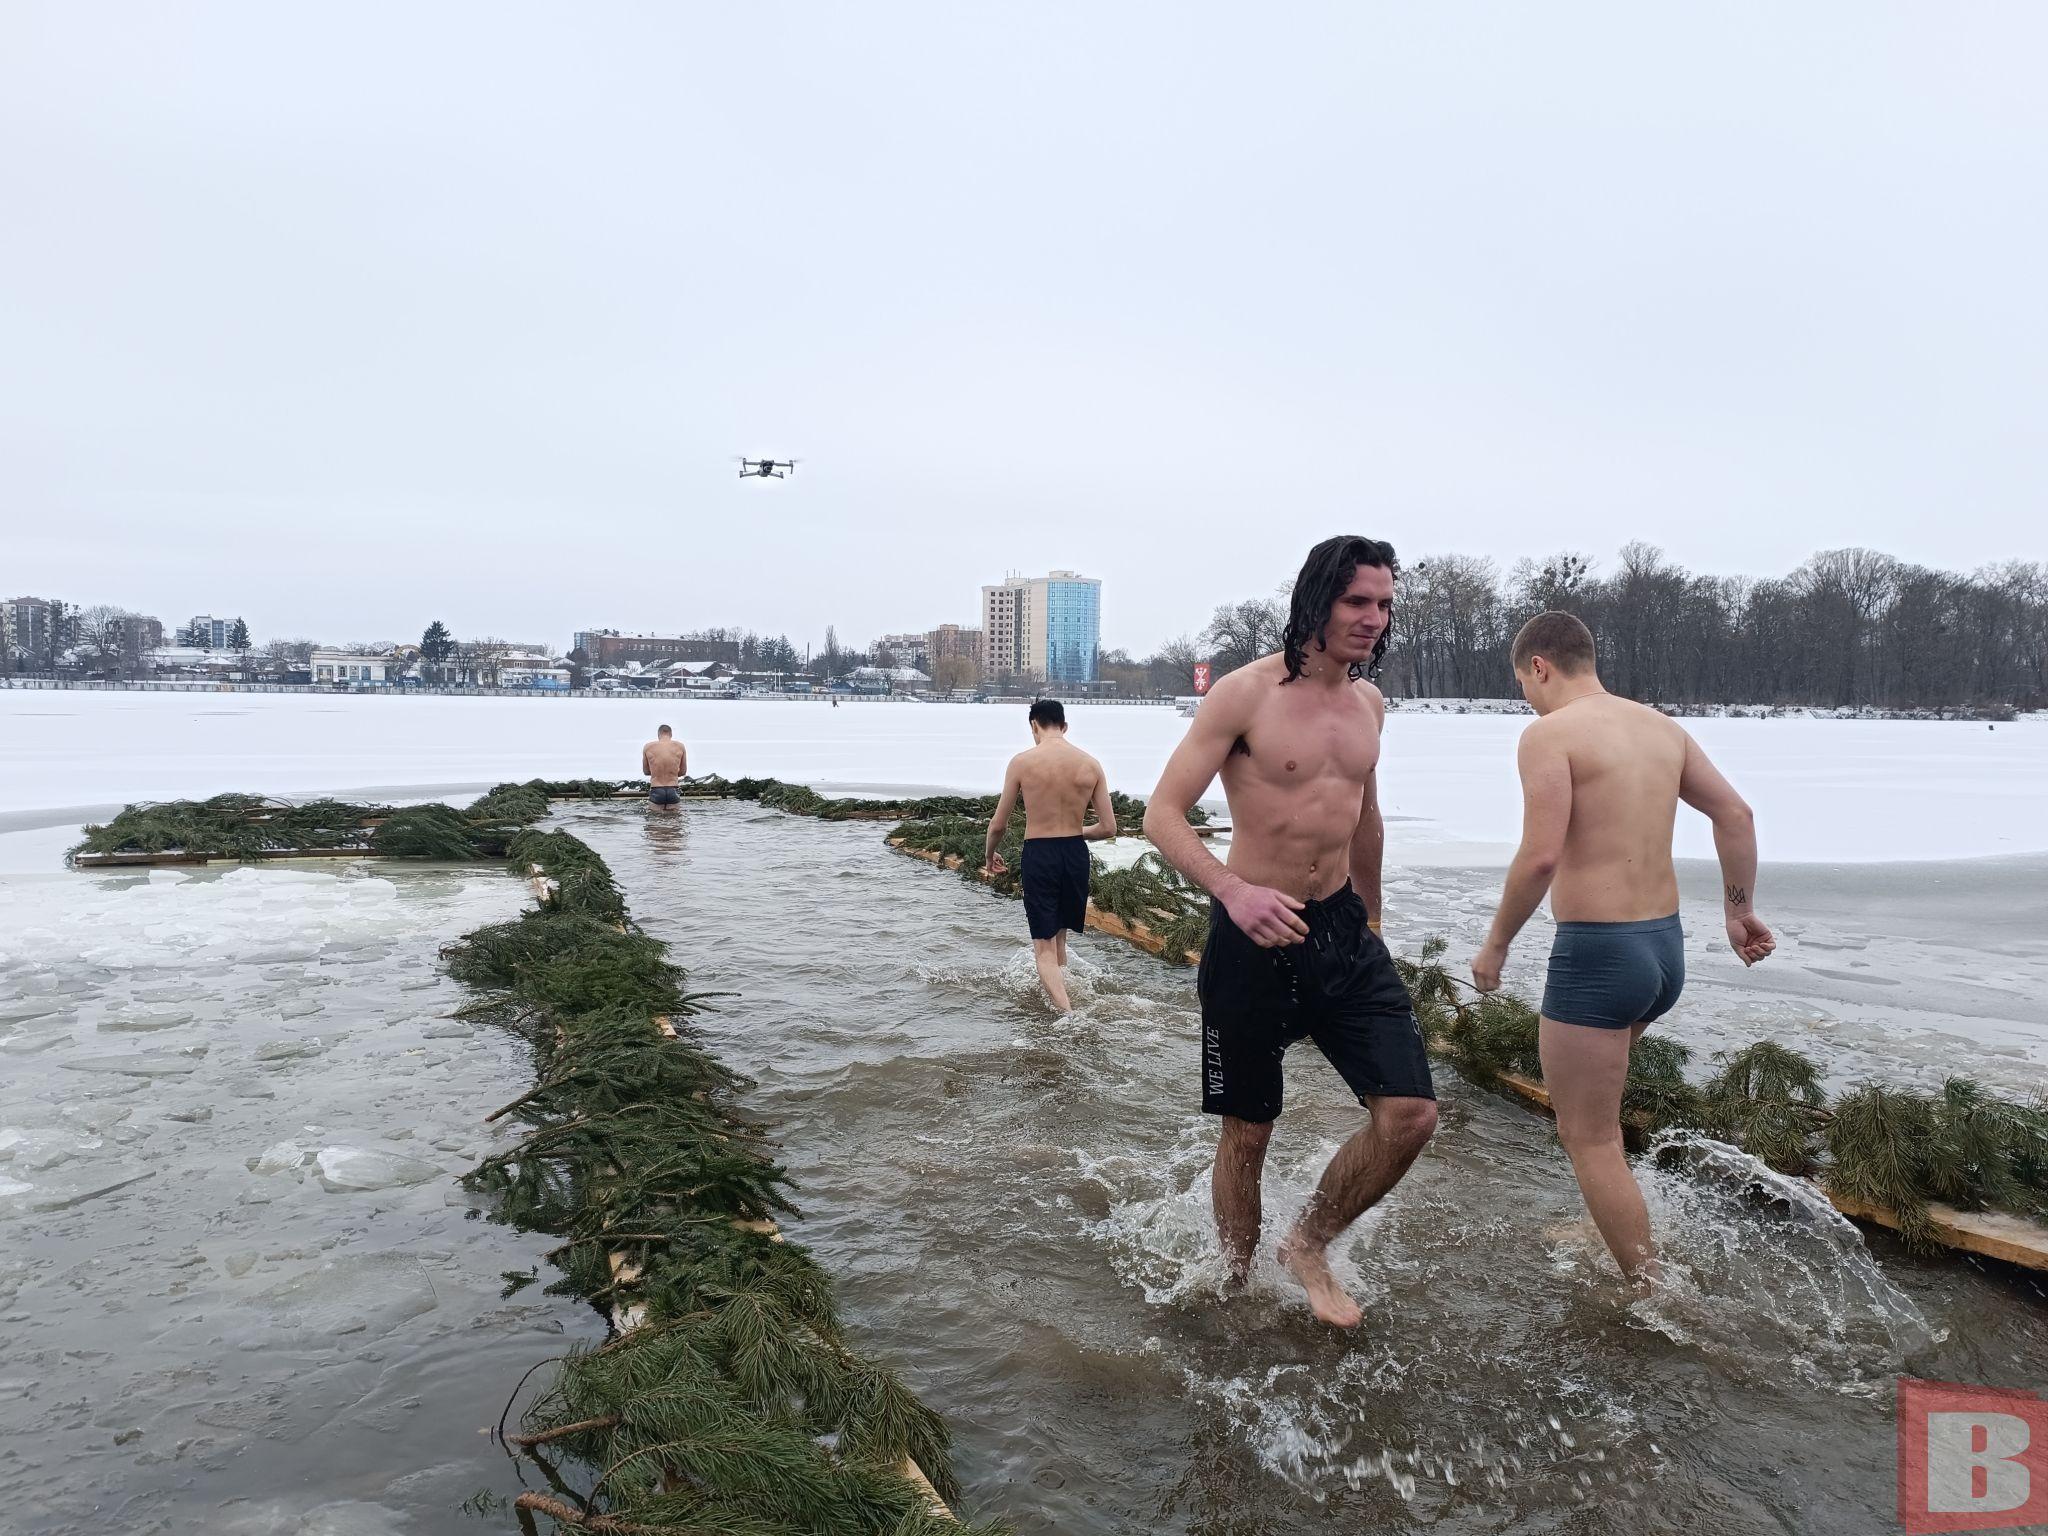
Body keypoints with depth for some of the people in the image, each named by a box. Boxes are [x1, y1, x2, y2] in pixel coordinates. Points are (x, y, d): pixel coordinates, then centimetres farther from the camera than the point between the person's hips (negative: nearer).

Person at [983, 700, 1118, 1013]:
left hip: (1038, 855, -3)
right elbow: (1108, 828, 1)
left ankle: (1066, 1013, -13)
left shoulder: (1022, 762, -8)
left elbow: (999, 825, -2)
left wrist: (988, 854, 18)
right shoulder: (1090, 764, -1)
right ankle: (1060, 996, 38)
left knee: (1045, 946, 3)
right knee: (1059, 935, 24)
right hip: (1076, 854, 4)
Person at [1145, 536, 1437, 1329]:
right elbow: (1162, 814, -17)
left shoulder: (1370, 702, 8)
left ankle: (1309, 1244, 21)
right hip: (1252, 935, -5)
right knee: (1247, 1132, 8)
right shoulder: (1246, 692, -13)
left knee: (1411, 1114, -4)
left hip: (1343, 931, 6)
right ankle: (1237, 1280, 34)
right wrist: (1233, 891, -33)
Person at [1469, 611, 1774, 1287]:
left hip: (1596, 953, -9)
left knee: (1588, 1136, 5)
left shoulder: (1549, 733, -13)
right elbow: (1736, 814, 10)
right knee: (1581, 1074, 31)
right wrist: (1739, 908, 18)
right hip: (1666, 948, 9)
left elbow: (1541, 856, -21)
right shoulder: (1662, 726, 10)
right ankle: (1611, 1228, 39)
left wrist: (1495, 945, -10)